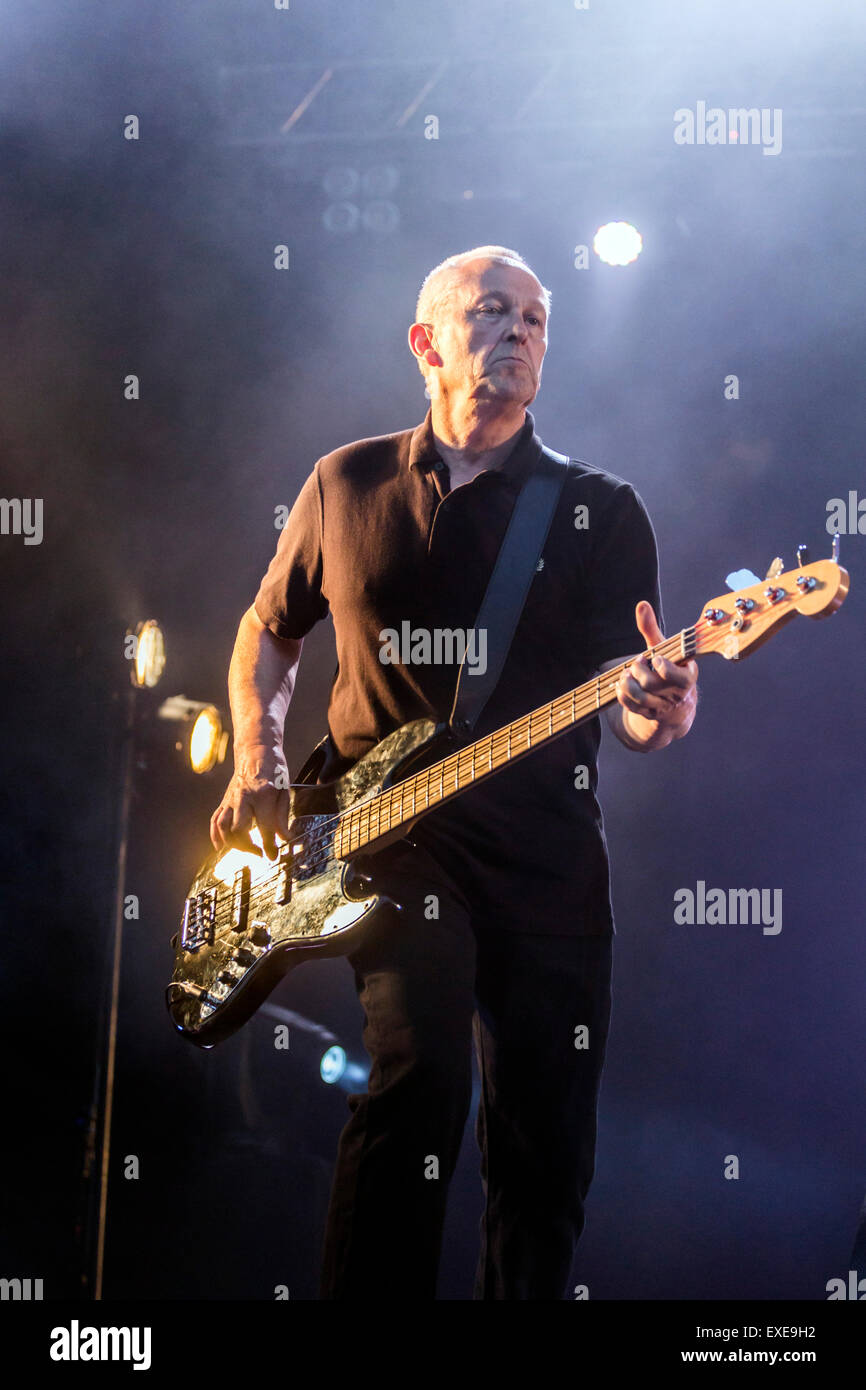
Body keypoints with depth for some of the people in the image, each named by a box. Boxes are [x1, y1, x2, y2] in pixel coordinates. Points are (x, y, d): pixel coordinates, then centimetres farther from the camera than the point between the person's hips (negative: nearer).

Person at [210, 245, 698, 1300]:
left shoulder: (599, 510, 6)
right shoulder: (347, 484, 9)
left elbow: (630, 708, 1)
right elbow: (268, 629, 22)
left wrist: (659, 708, -23)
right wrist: (256, 759, 6)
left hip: (547, 851, 1)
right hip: (387, 834, -1)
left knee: (547, 1152, 3)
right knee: (420, 1067, -25)